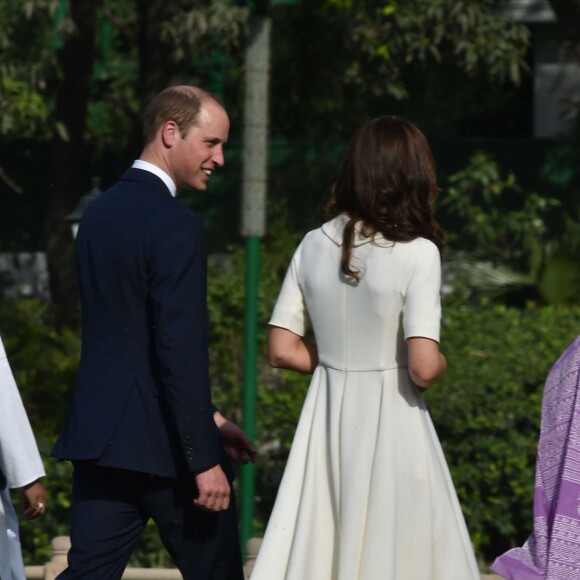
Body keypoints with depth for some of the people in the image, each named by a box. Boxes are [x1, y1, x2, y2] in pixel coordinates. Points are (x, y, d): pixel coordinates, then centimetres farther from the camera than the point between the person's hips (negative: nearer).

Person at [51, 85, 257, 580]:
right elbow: (181, 349, -21)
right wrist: (204, 460, -18)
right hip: (163, 444, -7)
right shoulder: (176, 227, -15)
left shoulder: (99, 214, 13)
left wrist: (207, 417, 22)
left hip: (100, 434, 7)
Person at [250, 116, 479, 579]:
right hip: (391, 420, -4)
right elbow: (424, 367, -18)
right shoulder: (417, 253, -13)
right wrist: (441, 365, 3)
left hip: (328, 418, 5)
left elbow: (283, 351, 3)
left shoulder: (314, 246, 1)